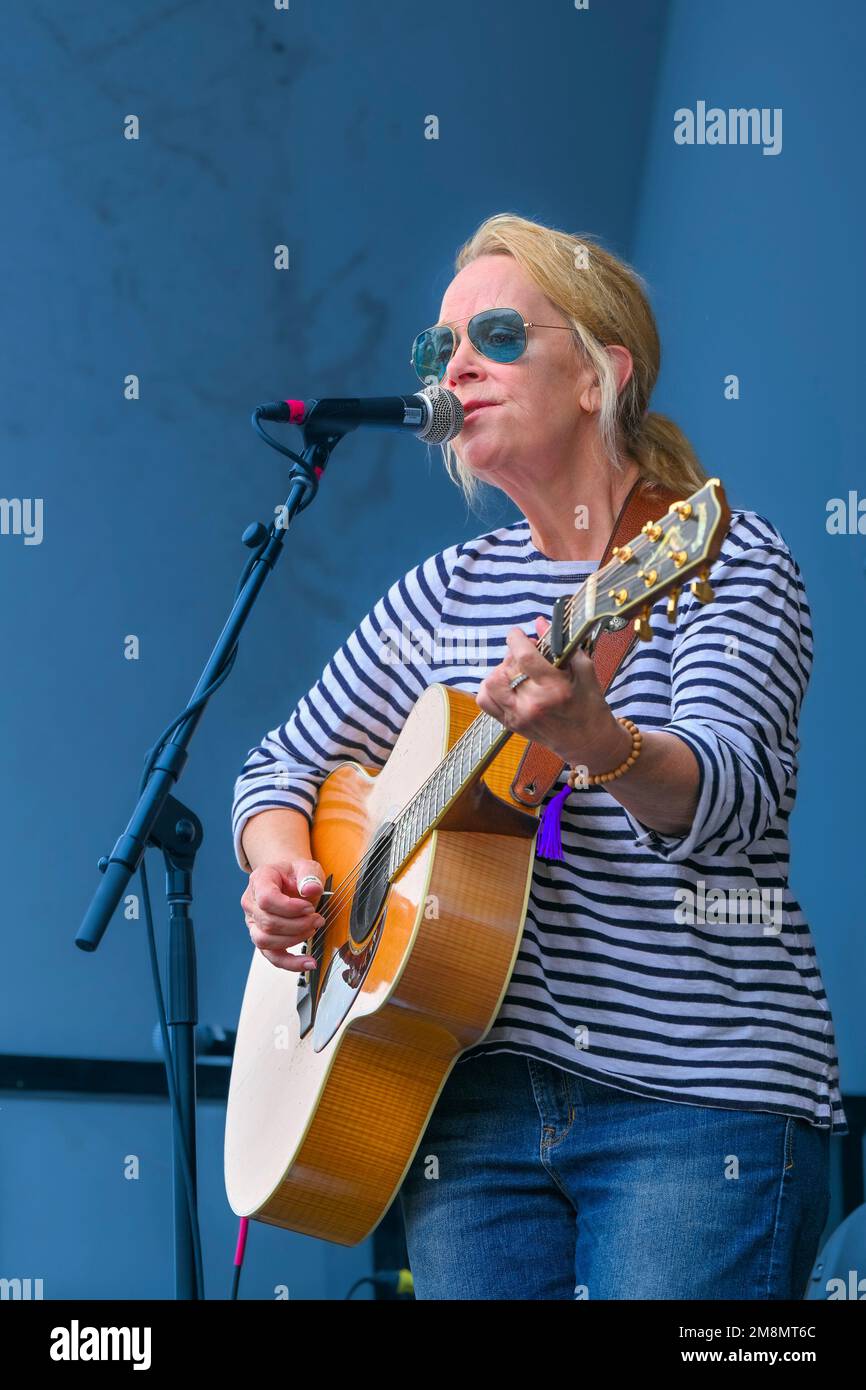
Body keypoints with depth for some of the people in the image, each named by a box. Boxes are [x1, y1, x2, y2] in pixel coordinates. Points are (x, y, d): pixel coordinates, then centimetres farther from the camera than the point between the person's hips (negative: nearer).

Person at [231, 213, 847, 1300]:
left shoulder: (727, 561, -4)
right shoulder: (449, 591, 13)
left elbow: (727, 794, -21)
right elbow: (284, 764, 23)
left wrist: (595, 740, -42)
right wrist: (280, 870, 0)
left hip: (695, 1099, -5)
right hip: (480, 1089, 5)